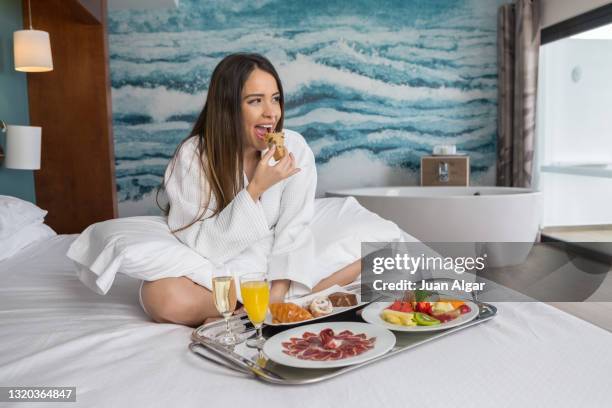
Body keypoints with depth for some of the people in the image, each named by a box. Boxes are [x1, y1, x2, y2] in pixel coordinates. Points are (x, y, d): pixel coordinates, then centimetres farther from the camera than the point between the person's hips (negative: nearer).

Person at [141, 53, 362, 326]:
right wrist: (255, 189, -27)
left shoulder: (294, 148, -7)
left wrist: (278, 291, -22)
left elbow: (293, 231, -8)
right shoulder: (193, 156, -15)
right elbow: (200, 246, -18)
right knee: (162, 296, -34)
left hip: (274, 268, 3)